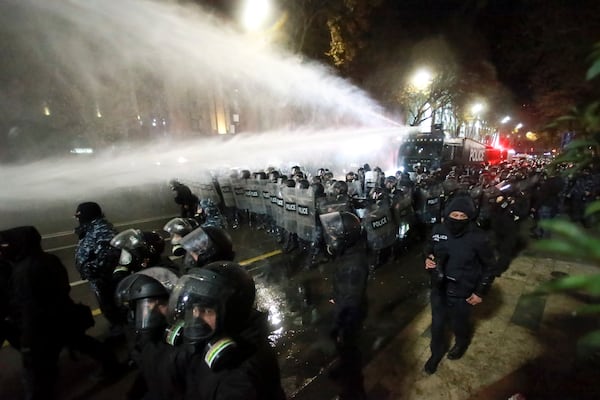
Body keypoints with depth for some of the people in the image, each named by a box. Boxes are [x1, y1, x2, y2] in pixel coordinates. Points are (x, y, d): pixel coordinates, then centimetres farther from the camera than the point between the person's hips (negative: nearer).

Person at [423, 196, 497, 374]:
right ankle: (436, 352, 46)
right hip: (439, 287, 3)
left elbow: (490, 266, -8)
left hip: (462, 291, -3)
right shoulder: (438, 230, -13)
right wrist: (428, 258, -14)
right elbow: (429, 248, 8)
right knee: (437, 323, 18)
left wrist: (480, 292, -6)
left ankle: (462, 343, 57)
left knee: (458, 323, 20)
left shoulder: (478, 238, -22)